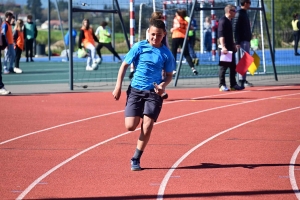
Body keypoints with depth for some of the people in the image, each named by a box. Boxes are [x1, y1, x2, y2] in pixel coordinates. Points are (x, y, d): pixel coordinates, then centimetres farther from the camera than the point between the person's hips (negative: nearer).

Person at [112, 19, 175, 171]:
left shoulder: (166, 54, 1)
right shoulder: (139, 47, -3)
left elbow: (169, 75, 11)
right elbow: (124, 65, 3)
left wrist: (163, 85, -10)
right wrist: (118, 87, -3)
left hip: (154, 93, 0)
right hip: (136, 90, 0)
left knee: (147, 126, -9)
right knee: (130, 126, -10)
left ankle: (136, 159, 6)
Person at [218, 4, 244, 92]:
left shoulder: (229, 21, 17)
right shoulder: (223, 21, -13)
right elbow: (221, 35, -21)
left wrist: (233, 45, 24)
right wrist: (223, 47, -29)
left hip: (230, 48, 10)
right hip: (224, 48, -10)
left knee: (233, 67, 11)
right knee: (223, 67, -6)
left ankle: (233, 85, 16)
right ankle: (222, 85, -3)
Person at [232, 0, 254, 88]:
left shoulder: (244, 13, 17)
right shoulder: (239, 14, -12)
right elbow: (235, 29, -17)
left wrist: (250, 36, 19)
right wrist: (237, 42, -20)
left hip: (247, 40, 10)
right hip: (243, 41, -10)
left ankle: (243, 80, 15)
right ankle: (242, 81, -11)